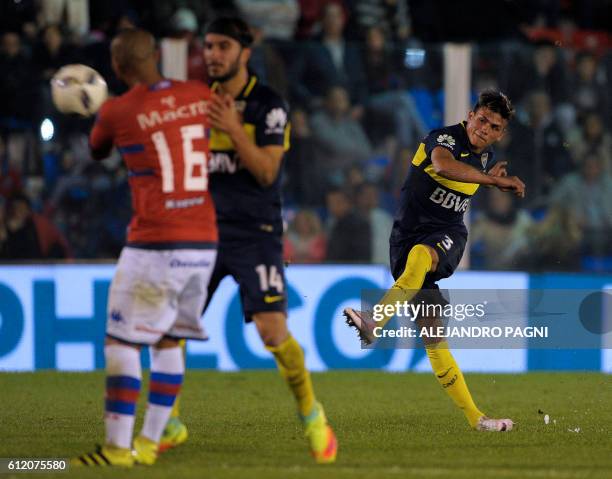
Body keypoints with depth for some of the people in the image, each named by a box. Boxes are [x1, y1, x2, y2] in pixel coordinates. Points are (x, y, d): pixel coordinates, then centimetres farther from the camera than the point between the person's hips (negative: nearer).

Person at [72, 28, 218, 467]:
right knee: (169, 340, 15)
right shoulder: (200, 97, 5)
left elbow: (96, 152, 16)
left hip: (155, 245, -6)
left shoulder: (117, 112, -6)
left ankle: (117, 448, -2)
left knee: (122, 343, 1)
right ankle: (149, 443, 16)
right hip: (205, 243, 6)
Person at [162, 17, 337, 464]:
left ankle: (312, 415, 9)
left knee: (273, 329, -14)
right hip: (205, 226, 5)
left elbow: (267, 172, -14)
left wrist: (234, 129, -25)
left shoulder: (269, 105, -7)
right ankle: (168, 423, 12)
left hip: (255, 231, -5)